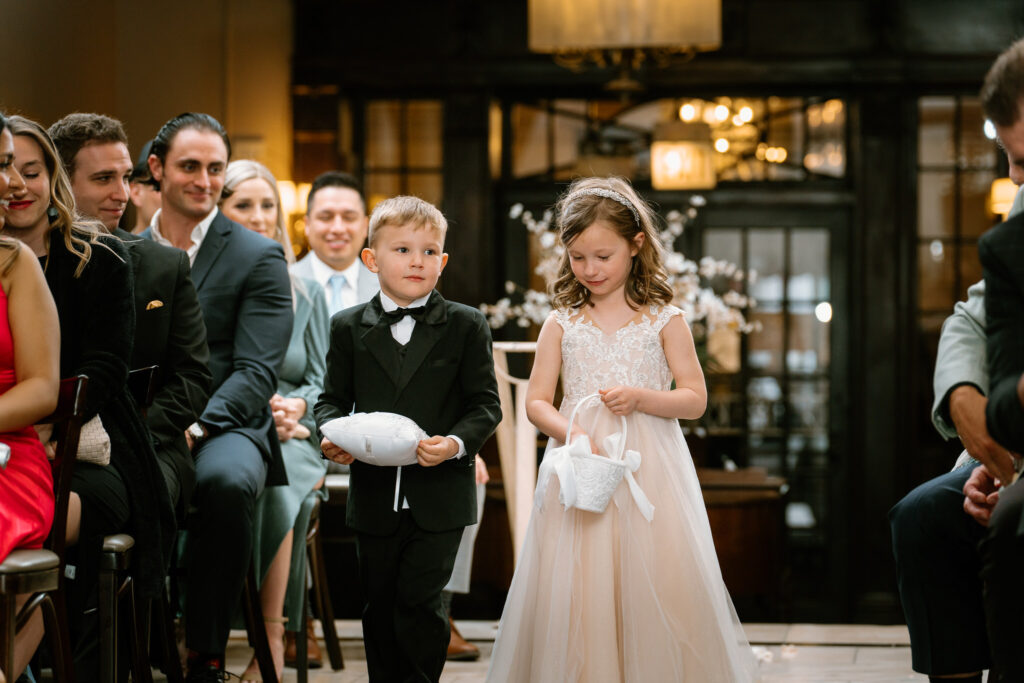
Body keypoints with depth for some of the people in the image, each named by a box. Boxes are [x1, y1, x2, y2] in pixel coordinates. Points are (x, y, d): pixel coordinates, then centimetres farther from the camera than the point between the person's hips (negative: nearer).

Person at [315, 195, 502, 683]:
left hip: (439, 497, -3)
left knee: (419, 602, -8)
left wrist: (456, 443, -21)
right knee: (380, 607, 11)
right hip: (375, 495, 3)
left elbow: (485, 404, -3)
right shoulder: (349, 328, 6)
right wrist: (332, 434, -12)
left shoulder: (466, 326, 0)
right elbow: (333, 398, 10)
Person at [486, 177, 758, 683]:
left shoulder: (664, 320, 3)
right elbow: (536, 401, 5)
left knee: (655, 594, -3)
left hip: (648, 475, -1)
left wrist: (640, 398, -14)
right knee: (574, 599, -2)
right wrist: (571, 431, -15)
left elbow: (695, 399, 3)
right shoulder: (562, 324, 7)